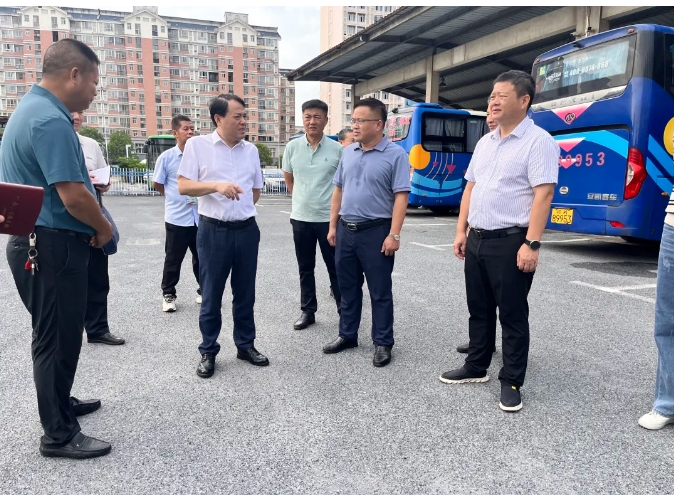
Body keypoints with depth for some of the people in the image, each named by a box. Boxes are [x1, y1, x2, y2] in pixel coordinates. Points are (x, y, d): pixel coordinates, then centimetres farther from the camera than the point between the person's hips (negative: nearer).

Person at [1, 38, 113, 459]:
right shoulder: (51, 120, -21)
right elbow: (73, 196, -27)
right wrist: (104, 229, -9)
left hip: (42, 243, 10)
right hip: (53, 247, -10)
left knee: (58, 334, 22)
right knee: (58, 338, 1)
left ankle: (59, 403, 40)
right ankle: (59, 435, 16)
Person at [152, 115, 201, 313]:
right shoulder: (166, 157, -5)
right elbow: (157, 184, 6)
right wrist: (176, 198, 10)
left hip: (200, 217, 2)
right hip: (176, 218, -2)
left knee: (201, 257, 14)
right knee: (173, 259, 9)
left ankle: (204, 291, 29)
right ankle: (168, 294, 24)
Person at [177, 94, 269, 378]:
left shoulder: (251, 150, 9)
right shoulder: (197, 145, -3)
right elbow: (183, 186, -9)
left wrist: (239, 206, 11)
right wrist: (216, 186, -21)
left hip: (247, 229, 4)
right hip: (213, 231, -3)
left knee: (245, 293, 12)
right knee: (211, 295, 6)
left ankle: (246, 345, 27)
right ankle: (208, 352, 20)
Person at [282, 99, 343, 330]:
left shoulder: (337, 149, -6)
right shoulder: (292, 147, 1)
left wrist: (326, 201, 8)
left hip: (329, 218, -2)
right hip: (300, 217, 3)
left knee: (335, 267, 6)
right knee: (305, 268, 12)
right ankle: (307, 311, 24)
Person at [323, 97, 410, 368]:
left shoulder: (395, 154, -8)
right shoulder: (348, 152, 9)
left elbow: (401, 196, -13)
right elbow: (339, 190, 14)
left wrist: (394, 234, -19)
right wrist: (333, 225, 10)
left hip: (375, 231, -5)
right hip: (346, 230, 6)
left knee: (380, 291, 5)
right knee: (348, 287, 16)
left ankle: (382, 343, 18)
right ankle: (347, 335, 30)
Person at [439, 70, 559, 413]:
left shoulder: (538, 141, -9)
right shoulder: (485, 142, 14)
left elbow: (543, 194, -17)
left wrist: (531, 244, -22)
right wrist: (461, 231, 11)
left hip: (510, 242, -7)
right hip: (477, 239, 7)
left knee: (512, 315, 3)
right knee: (479, 309, 17)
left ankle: (511, 383, 17)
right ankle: (475, 368, 32)